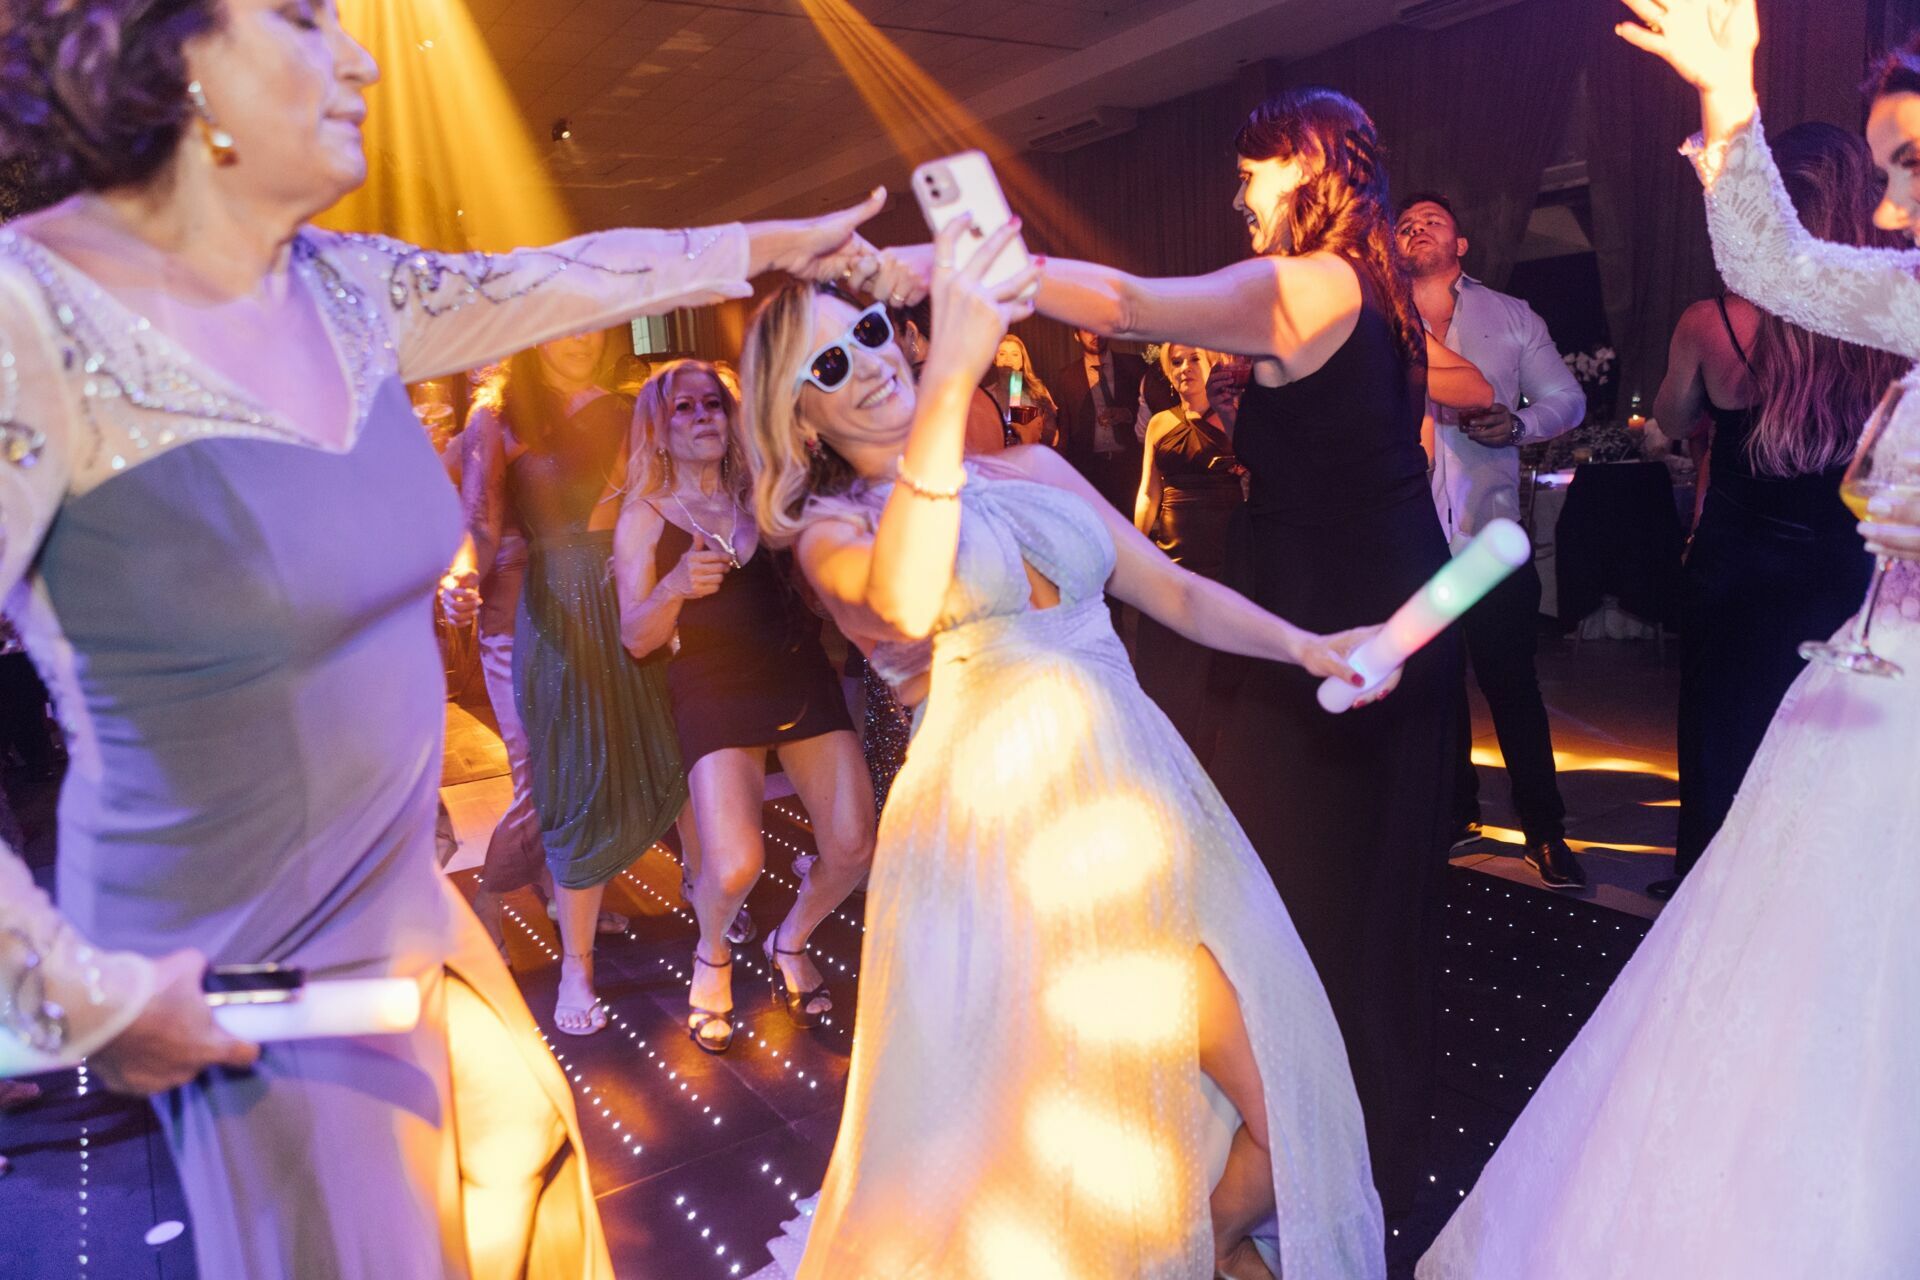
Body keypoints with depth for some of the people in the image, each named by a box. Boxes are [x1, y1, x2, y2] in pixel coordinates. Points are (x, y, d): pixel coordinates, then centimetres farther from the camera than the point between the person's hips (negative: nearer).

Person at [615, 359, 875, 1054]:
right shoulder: (644, 515, 2)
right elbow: (635, 637, -3)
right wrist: (675, 587, -23)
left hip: (802, 676, 4)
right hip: (716, 691, -3)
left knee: (855, 845, -5)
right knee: (733, 866, -20)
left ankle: (790, 941, 27)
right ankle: (712, 956, 16)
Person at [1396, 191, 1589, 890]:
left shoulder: (1510, 316, 10)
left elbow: (1567, 399, 8)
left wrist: (1517, 424, -11)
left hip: (1491, 532, -1)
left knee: (1511, 681, 0)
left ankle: (1545, 831, 11)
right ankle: (1456, 813, 27)